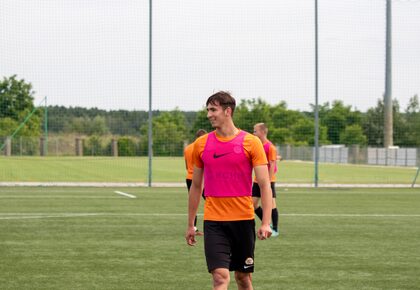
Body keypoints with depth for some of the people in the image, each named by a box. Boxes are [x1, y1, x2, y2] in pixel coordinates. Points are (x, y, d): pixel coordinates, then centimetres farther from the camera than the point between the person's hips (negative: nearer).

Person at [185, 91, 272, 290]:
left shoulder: (251, 143, -3)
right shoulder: (201, 144, 5)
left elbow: (265, 185, -5)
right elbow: (196, 186, 14)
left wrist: (266, 223, -14)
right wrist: (190, 225, 14)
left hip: (243, 219, 0)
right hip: (213, 221, 0)